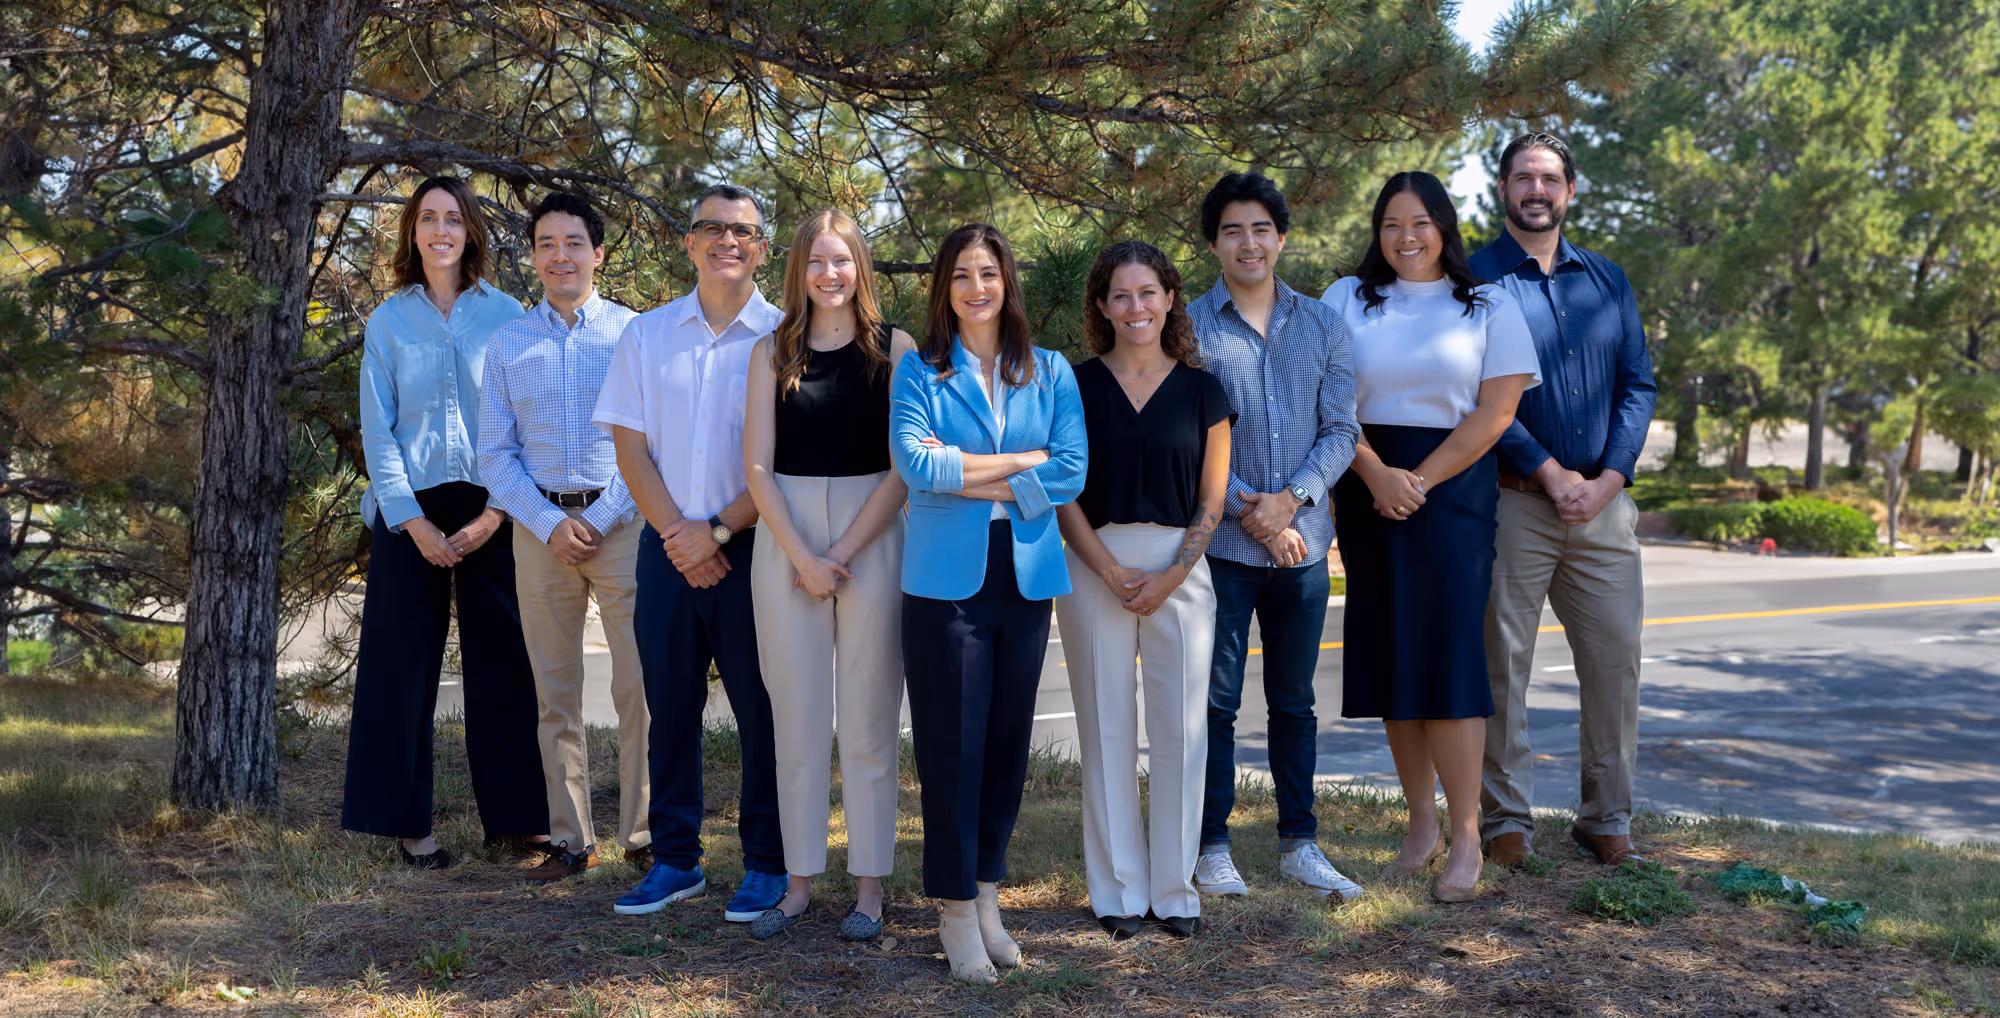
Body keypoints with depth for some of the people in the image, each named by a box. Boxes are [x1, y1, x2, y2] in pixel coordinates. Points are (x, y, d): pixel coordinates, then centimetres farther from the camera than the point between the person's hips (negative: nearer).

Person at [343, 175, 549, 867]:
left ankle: (513, 817, 11)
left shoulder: (505, 315, 5)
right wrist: (415, 523, -8)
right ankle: (408, 822, 13)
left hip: (491, 508, 0)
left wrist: (495, 513, -10)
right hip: (411, 510, 1)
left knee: (503, 664, 2)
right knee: (405, 664, 3)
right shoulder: (389, 321, 7)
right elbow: (377, 431, 3)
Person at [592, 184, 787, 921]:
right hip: (668, 548, 3)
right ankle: (675, 860, 20)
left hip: (753, 547, -3)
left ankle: (766, 865, 14)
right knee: (670, 706, 8)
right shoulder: (647, 335, 9)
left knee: (763, 709, 2)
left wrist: (718, 530, -11)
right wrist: (676, 533, -7)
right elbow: (630, 447, 5)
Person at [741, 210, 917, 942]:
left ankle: (869, 885, 11)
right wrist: (802, 557, -9)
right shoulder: (772, 354, 7)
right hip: (785, 541, 2)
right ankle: (799, 880, 14)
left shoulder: (894, 349, 2)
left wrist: (845, 552, -11)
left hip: (872, 539, -2)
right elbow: (757, 465, 2)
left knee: (869, 722, 2)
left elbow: (903, 466, -4)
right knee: (796, 720, 5)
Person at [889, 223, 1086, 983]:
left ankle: (987, 892, 23)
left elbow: (1071, 472, -4)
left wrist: (968, 476, -10)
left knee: (1008, 738, 9)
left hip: (1026, 576, 3)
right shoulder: (918, 371, 2)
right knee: (952, 742, 0)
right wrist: (1025, 461, -10)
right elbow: (914, 462, -14)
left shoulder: (1050, 372, 8)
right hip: (946, 577, -3)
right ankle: (955, 907, 12)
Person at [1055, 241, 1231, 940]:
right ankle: (1118, 892, 13)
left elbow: (1212, 498, 4)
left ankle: (1173, 889, 13)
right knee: (1107, 729, 3)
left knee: (1180, 728, 1)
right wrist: (1111, 572, -9)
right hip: (1095, 571, 0)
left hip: (1179, 570, 1)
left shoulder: (1201, 389, 6)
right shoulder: (1077, 386, 4)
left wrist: (1171, 576, -8)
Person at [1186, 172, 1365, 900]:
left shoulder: (1322, 325, 9)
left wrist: (1291, 499, -11)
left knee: (1294, 700, 11)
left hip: (1303, 540, 3)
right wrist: (1248, 513, -12)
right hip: (1220, 542, -3)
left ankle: (1299, 843, 21)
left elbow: (1341, 430, 4)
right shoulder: (1189, 328, -1)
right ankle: (1212, 846, 14)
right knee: (1216, 700, 2)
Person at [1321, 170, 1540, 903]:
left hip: (1451, 490, -3)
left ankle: (1467, 837, -3)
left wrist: (1419, 481, -12)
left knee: (1447, 654, -9)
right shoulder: (1346, 300, 10)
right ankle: (1422, 823, 14)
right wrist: (1376, 475, -13)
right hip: (1367, 492, 3)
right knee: (1389, 655, 4)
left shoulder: (1489, 307, 6)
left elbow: (1495, 412, -3)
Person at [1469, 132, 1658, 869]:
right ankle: (1507, 822, 9)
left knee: (1615, 655, 4)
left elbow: (1638, 385, 10)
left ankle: (1607, 820, 15)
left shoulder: (1607, 280, 15)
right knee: (1502, 662, -1)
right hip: (1513, 500, -4)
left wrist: (1609, 477, -4)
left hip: (1602, 499, 4)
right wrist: (1552, 474, -12)